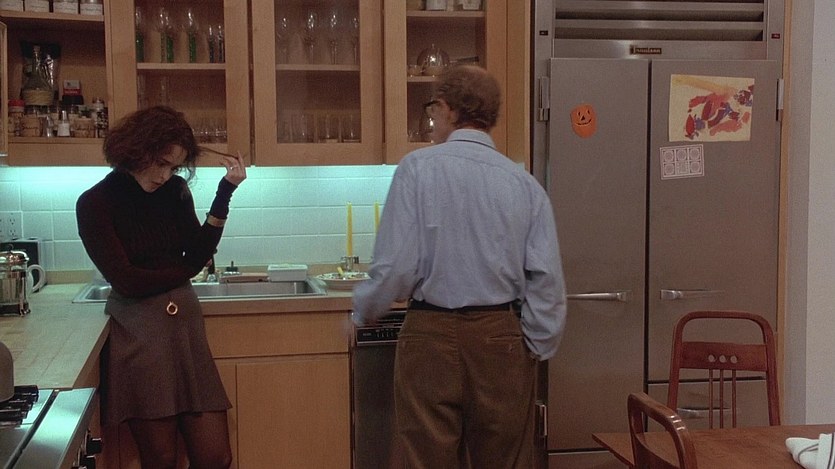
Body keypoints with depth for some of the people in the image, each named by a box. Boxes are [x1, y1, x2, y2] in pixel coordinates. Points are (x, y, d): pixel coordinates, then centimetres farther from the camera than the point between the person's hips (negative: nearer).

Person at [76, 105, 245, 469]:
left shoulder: (175, 190, 9)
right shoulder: (95, 203, -4)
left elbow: (198, 254, 0)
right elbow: (126, 280, -10)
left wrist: (225, 192, -7)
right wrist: (185, 270, 3)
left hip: (186, 327, 4)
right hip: (138, 334, -4)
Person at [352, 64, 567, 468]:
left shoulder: (418, 168, -7)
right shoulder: (524, 183, -1)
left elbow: (396, 264, -10)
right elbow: (546, 277, -5)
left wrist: (363, 313, 6)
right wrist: (536, 345, 7)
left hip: (432, 335, -2)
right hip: (503, 337, 3)